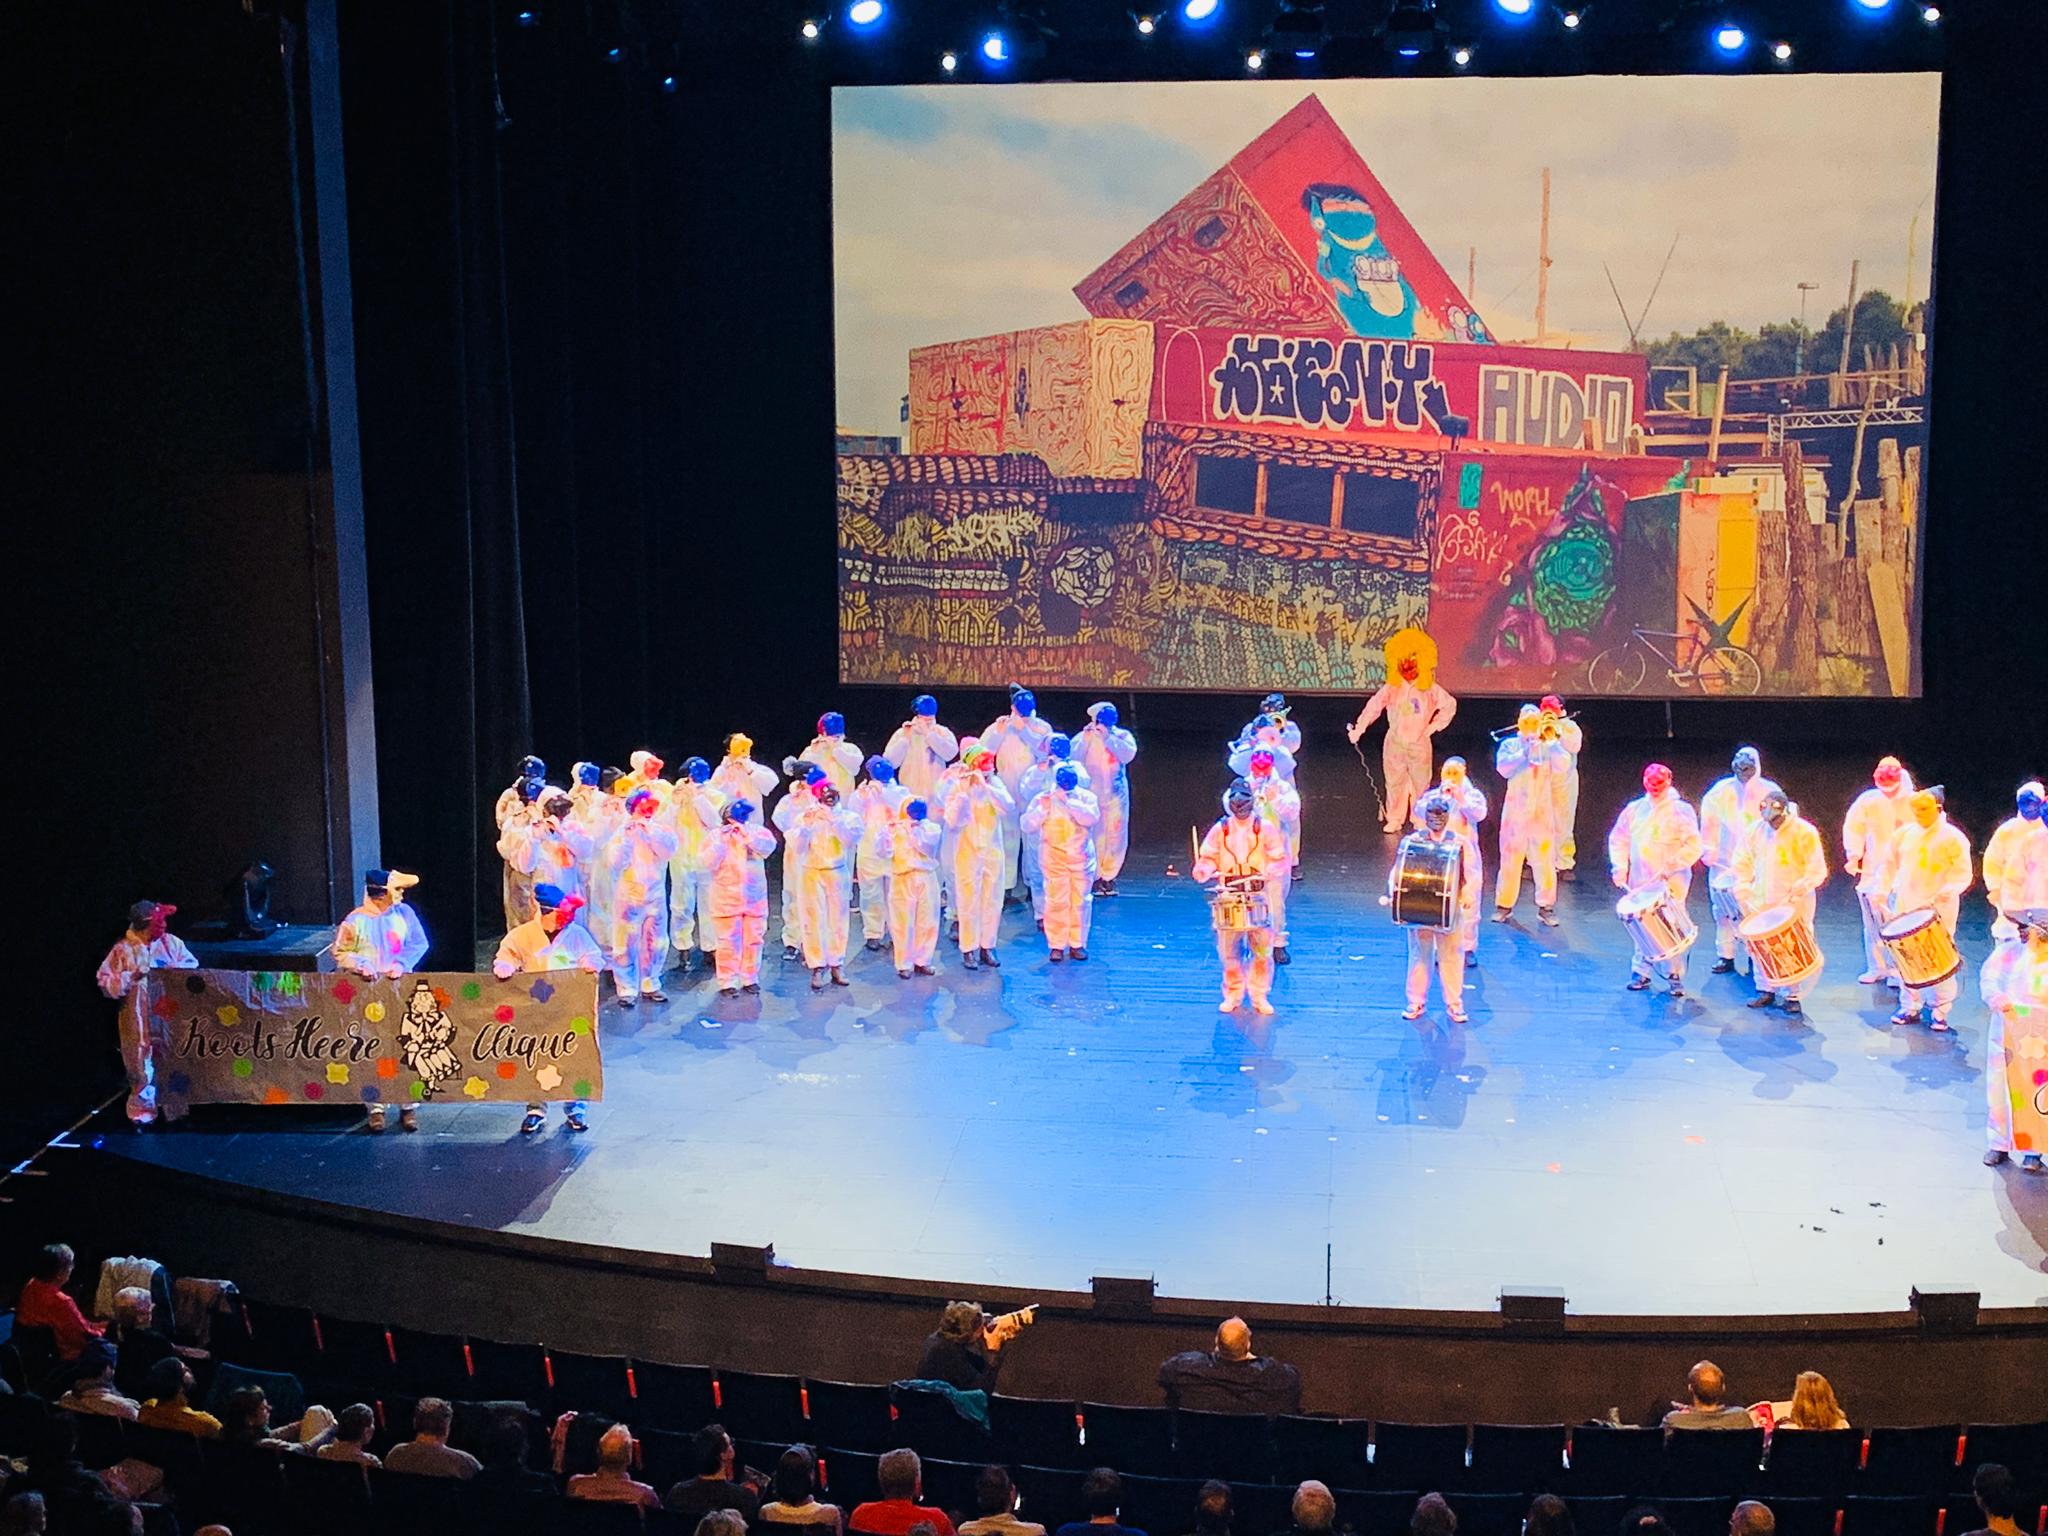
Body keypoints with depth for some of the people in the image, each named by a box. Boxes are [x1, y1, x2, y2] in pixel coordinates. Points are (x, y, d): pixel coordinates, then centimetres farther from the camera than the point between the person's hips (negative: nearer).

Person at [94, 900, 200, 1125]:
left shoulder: (170, 942, 4)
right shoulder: (123, 950, -6)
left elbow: (192, 965, 10)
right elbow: (106, 983, -7)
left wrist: (176, 970, -10)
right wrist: (133, 976, -19)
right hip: (140, 1020, -3)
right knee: (143, 1066, 1)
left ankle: (175, 1108, 20)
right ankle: (142, 1111, 14)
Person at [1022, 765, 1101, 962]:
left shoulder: (1087, 797, -1)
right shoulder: (1043, 799, -1)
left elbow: (1091, 818, -20)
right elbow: (1026, 826, -8)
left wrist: (1068, 801, -24)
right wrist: (1043, 808, -20)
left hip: (1082, 858, 1)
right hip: (1054, 858, -1)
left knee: (1081, 901, 3)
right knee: (1056, 901, -4)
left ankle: (1077, 944, 14)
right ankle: (1056, 945, 4)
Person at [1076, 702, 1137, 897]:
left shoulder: (1122, 735, 3)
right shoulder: (1082, 738, 1)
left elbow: (1128, 754, -16)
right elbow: (1074, 760, -13)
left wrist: (1108, 737, -20)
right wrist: (1086, 739, -19)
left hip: (1116, 795, 1)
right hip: (1091, 795, -1)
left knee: (1116, 837, 1)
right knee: (1092, 836, -8)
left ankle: (1109, 876, 17)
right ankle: (1094, 877, 6)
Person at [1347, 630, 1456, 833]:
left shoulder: (1430, 689, -7)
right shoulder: (1392, 688, -6)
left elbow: (1450, 705, 2)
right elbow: (1374, 706, -13)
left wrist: (1435, 726, -3)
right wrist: (1359, 728, -23)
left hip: (1419, 743, -1)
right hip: (1395, 742, 1)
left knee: (1420, 782, 8)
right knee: (1395, 782, 9)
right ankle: (1394, 819, 21)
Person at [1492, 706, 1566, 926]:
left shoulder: (1549, 747, 5)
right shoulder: (1509, 745, 4)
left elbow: (1561, 767, -12)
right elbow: (1503, 768, -13)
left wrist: (1548, 743, -19)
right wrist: (1525, 752, -18)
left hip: (1542, 811, 0)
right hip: (1515, 811, 0)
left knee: (1545, 860, -1)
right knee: (1510, 859, 4)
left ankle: (1546, 907, 6)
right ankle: (1504, 904, 14)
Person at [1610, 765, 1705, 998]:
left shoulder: (1681, 811, -2)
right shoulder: (1634, 810, 9)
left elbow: (1693, 846, -8)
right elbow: (1618, 839, 16)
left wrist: (1671, 866, -18)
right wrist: (1620, 866, 2)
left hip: (1671, 883, -3)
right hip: (1639, 882, 3)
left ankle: (1675, 977, -1)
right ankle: (1641, 972, 15)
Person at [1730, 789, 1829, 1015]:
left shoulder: (1804, 833, -11)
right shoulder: (1755, 830, 2)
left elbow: (1817, 871, -9)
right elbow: (1741, 863, 12)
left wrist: (1799, 889, -24)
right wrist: (1742, 888, -1)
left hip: (1795, 904, -4)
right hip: (1762, 903, 4)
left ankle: (1792, 996, 10)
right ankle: (1765, 990, 19)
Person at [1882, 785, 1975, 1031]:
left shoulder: (1953, 838, -6)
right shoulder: (1905, 834, 6)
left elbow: (1963, 875, -8)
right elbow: (1891, 864, 18)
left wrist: (1945, 892, -23)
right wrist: (1887, 889, 8)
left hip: (1938, 911, -4)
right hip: (1905, 908, 4)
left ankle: (1940, 1012, 11)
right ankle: (1910, 1007, 19)